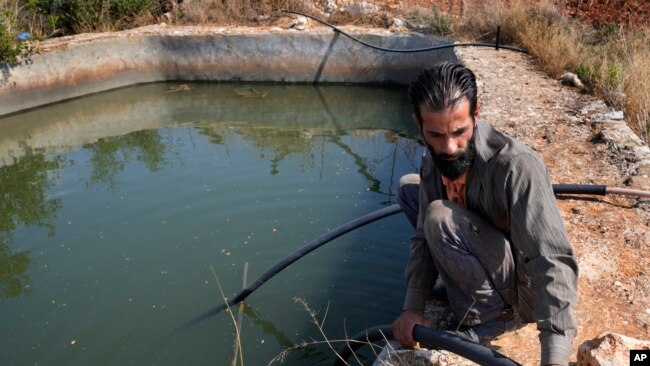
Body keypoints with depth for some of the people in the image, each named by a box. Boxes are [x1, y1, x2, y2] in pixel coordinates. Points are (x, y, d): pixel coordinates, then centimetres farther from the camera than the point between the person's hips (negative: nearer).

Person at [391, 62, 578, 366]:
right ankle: (457, 279, 7)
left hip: (522, 292, -7)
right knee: (409, 186, 5)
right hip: (485, 265, 7)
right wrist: (413, 307, -17)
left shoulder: (516, 166, -32)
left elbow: (553, 262, -38)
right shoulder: (434, 160, -10)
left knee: (440, 217, -30)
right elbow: (425, 237, -6)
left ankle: (488, 318, -12)